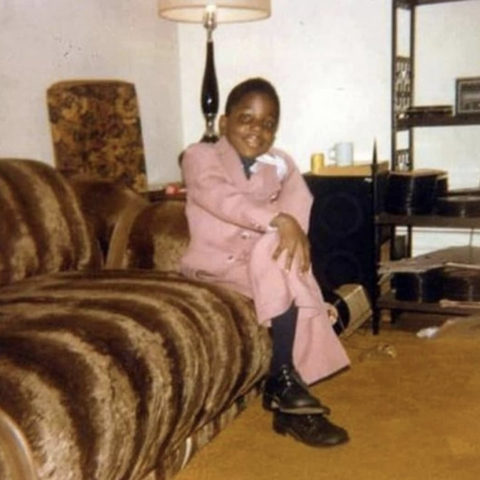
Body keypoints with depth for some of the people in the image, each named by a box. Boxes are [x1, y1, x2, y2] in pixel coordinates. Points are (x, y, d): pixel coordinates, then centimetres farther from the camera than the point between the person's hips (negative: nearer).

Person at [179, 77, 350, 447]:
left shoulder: (280, 164, 12)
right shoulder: (200, 157, -1)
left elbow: (298, 202, -10)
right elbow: (225, 199, -22)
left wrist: (295, 230, -33)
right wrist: (280, 221, -36)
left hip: (265, 260, 4)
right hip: (215, 263, -4)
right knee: (283, 268, -30)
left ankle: (282, 384, -20)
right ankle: (284, 378, -23)